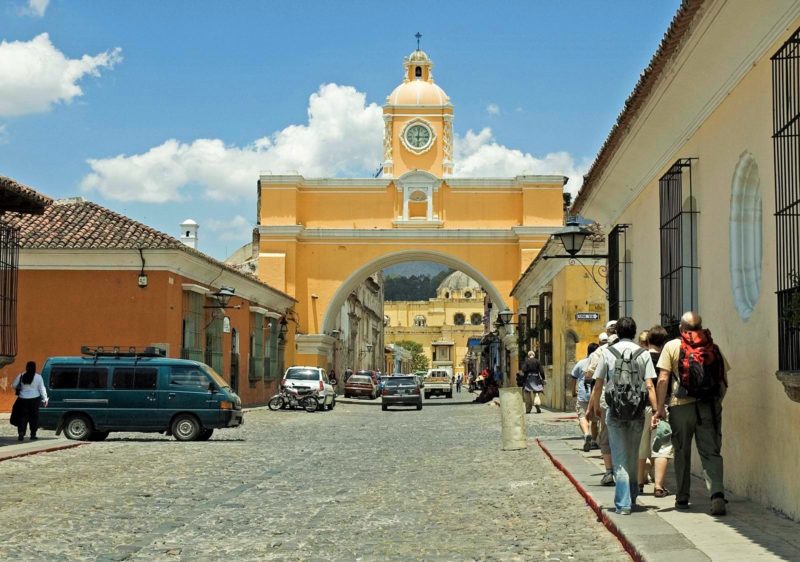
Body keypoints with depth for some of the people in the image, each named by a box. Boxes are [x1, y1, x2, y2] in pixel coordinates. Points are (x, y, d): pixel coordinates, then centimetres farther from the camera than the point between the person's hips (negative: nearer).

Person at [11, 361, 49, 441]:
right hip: (35, 399, -1)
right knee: (34, 417, 8)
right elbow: (42, 389, -2)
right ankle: (33, 435, 9)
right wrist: (45, 399, 6)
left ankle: (21, 432, -9)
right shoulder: (38, 377, -4)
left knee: (22, 417, 8)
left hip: (23, 399, 1)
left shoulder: (21, 376, -1)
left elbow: (14, 386, 7)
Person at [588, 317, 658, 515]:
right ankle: (632, 497, 28)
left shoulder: (608, 352, -1)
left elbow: (598, 384, 2)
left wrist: (593, 405, 17)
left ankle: (623, 504, -5)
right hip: (637, 411, 2)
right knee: (633, 457, 17)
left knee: (619, 458, 0)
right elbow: (650, 386, -5)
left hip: (615, 411, -1)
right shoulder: (643, 354, 1)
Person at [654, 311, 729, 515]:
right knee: (712, 452, 2)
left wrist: (660, 408, -4)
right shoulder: (713, 347, 8)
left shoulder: (672, 346, 0)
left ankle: (682, 498, 17)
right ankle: (717, 493, -17)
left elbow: (663, 379, -6)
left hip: (681, 405, -1)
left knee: (682, 453, 11)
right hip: (710, 406, 1)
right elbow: (724, 380, 7)